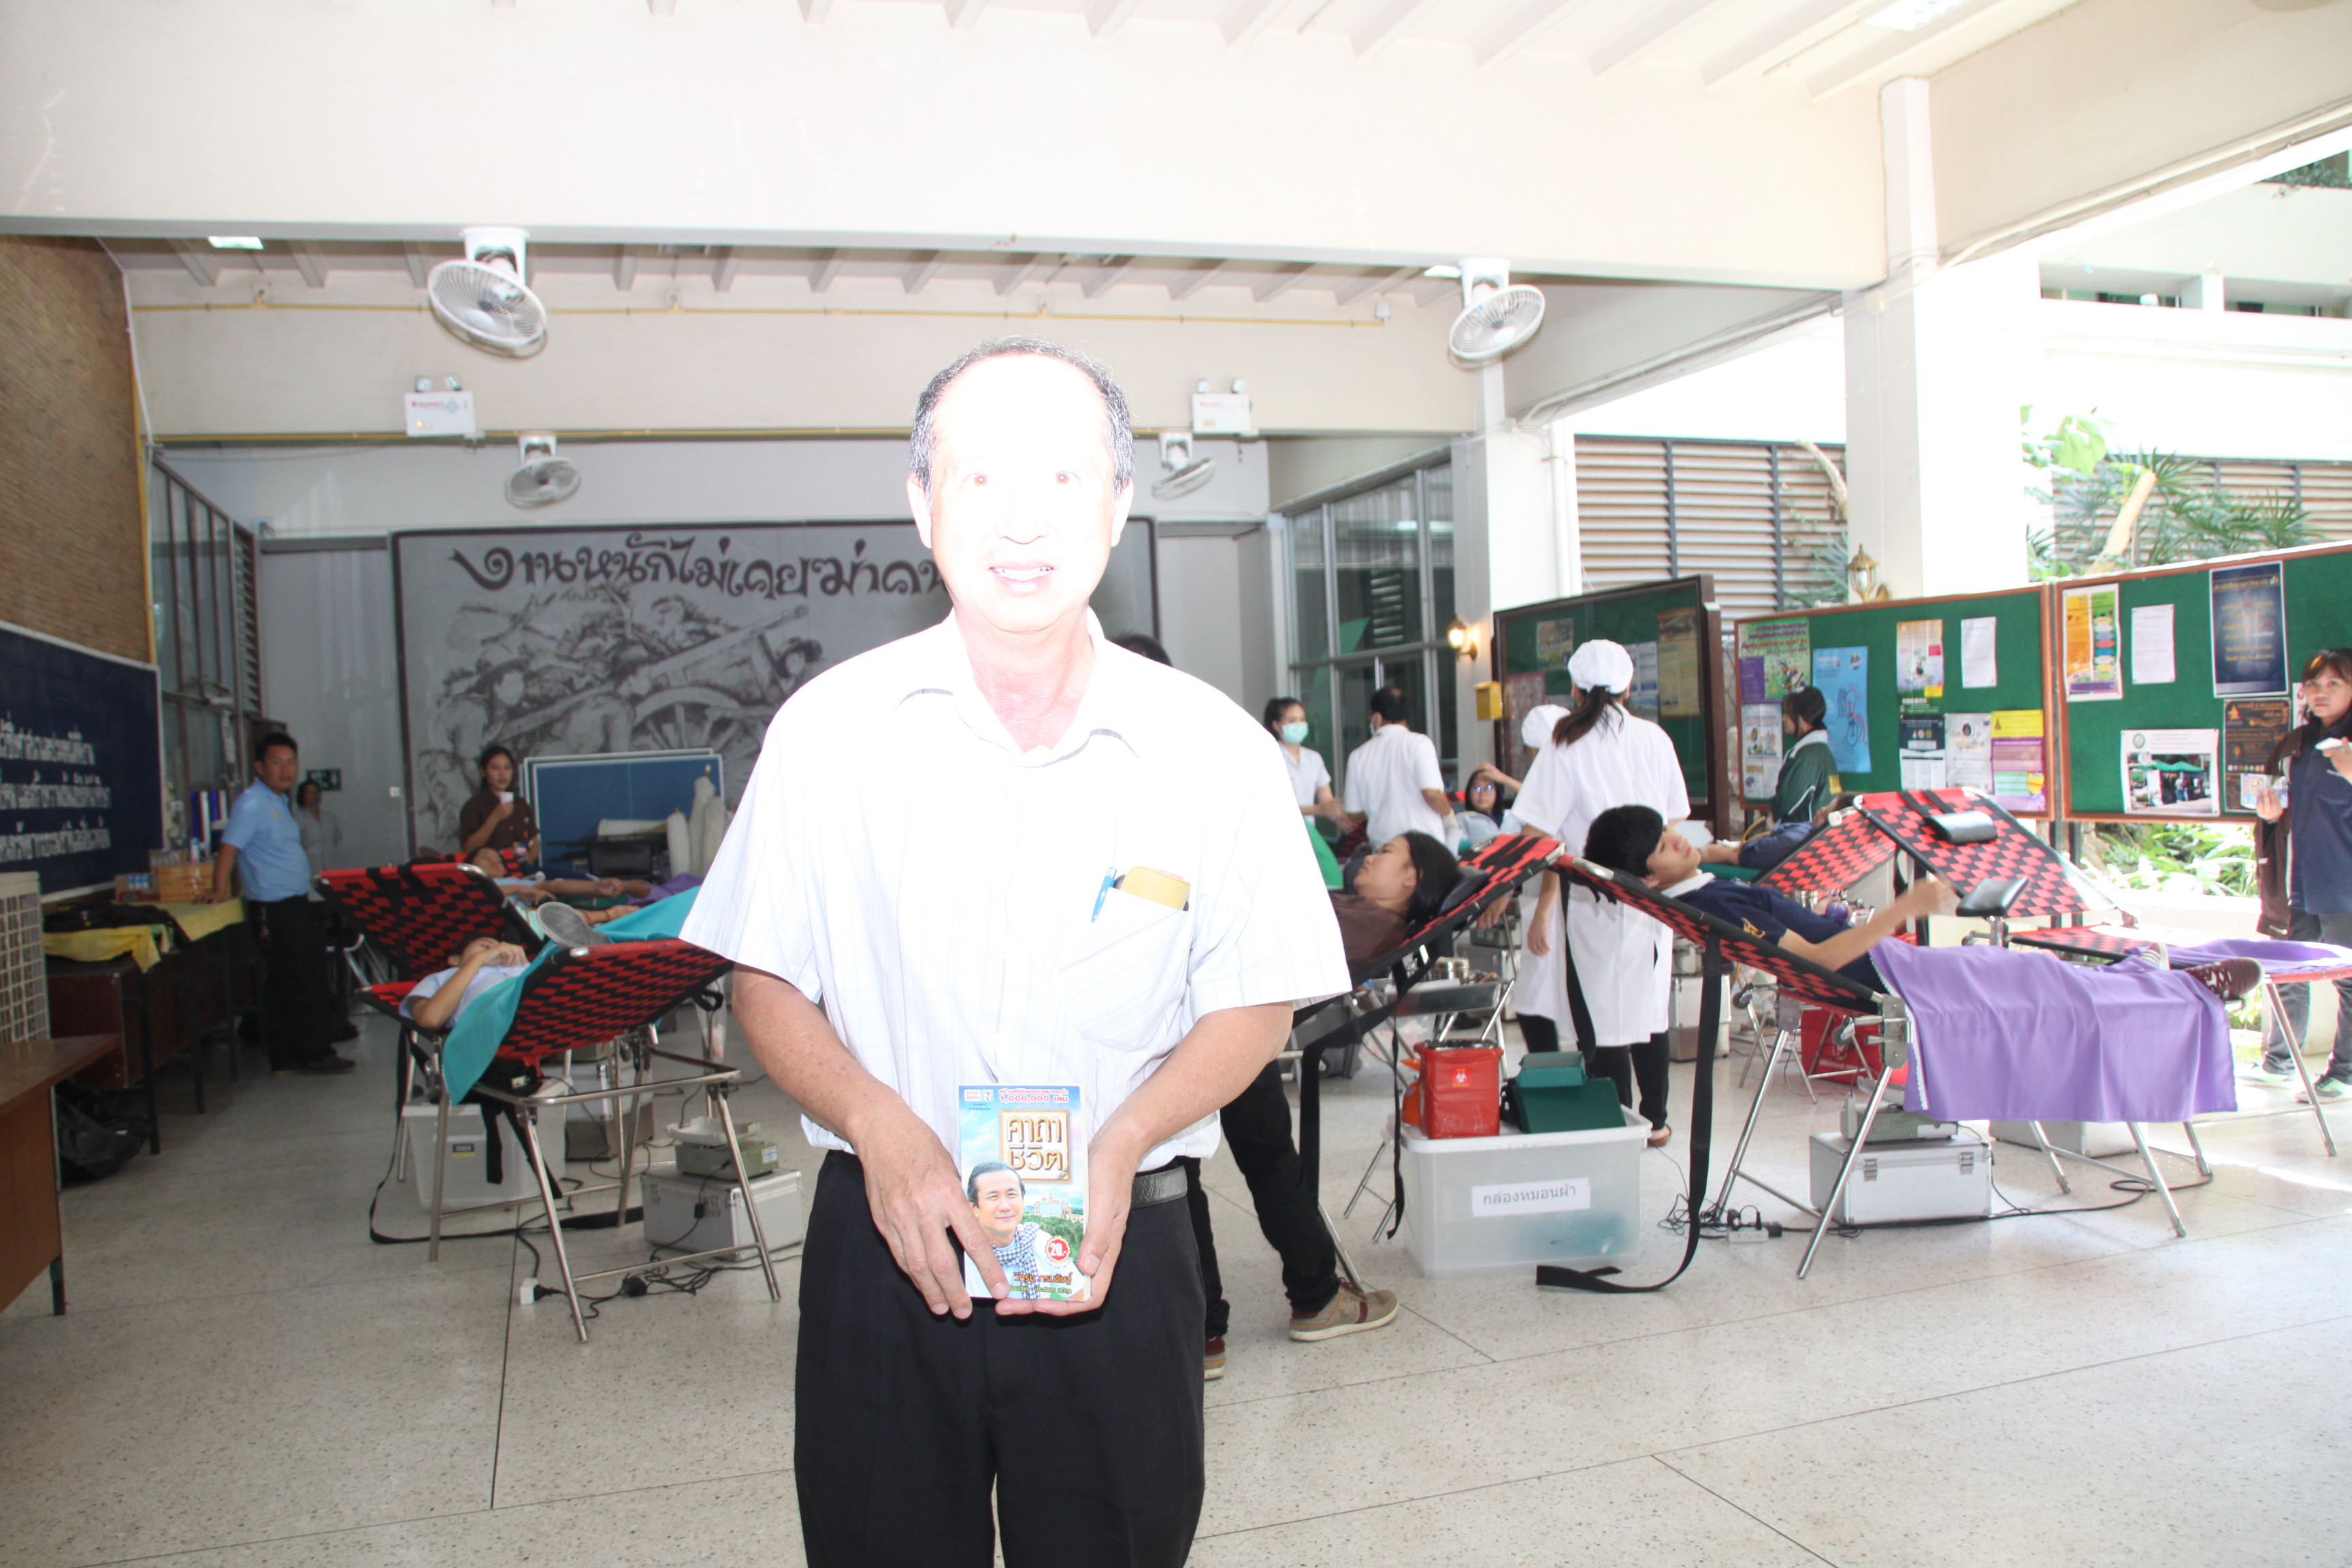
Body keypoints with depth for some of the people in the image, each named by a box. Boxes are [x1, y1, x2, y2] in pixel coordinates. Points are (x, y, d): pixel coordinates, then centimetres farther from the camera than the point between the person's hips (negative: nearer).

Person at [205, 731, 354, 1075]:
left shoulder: (280, 801, 16)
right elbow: (229, 849, -21)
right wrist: (220, 890, -26)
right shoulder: (251, 804, -14)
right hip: (276, 909, -9)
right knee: (302, 983, -5)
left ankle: (285, 1058, 17)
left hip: (296, 905, 9)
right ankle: (313, 1055, 2)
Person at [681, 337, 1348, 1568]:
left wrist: (1122, 1144, -15)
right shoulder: (829, 727, -3)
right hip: (882, 1244, 0)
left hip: (1116, 1249, 0)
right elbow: (765, 984, 3)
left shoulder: (1210, 747, -5)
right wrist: (879, 1128, -15)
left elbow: (1257, 1002, 2)